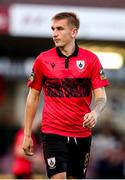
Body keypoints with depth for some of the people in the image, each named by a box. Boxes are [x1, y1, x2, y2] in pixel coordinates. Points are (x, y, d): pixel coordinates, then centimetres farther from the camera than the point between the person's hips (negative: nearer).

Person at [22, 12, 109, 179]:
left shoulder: (91, 59, 0)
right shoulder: (43, 60, 1)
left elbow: (101, 96, -1)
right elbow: (33, 97, 7)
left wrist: (95, 112, -24)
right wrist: (27, 134, 4)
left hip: (82, 132, 2)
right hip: (52, 132, -2)